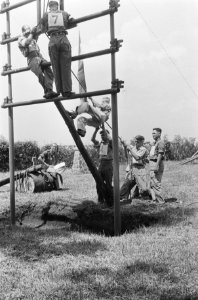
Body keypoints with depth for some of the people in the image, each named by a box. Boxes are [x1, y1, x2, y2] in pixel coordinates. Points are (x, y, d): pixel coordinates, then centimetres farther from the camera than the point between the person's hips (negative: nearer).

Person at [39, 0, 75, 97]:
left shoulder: (46, 15, 15)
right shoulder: (64, 14, 15)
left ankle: (60, 90, -1)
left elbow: (42, 29, 18)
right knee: (65, 66, -2)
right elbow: (69, 25, 21)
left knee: (56, 67, 4)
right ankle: (67, 90, -9)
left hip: (53, 40, 1)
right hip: (63, 39, 0)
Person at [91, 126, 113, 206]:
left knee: (108, 185, -4)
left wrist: (104, 129, -18)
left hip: (108, 164, -5)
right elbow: (92, 139, -1)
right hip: (101, 164, 5)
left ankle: (110, 202, 4)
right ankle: (100, 201, 18)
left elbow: (110, 138, -22)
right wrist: (96, 130, -11)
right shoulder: (99, 144, 12)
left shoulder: (110, 144, -1)